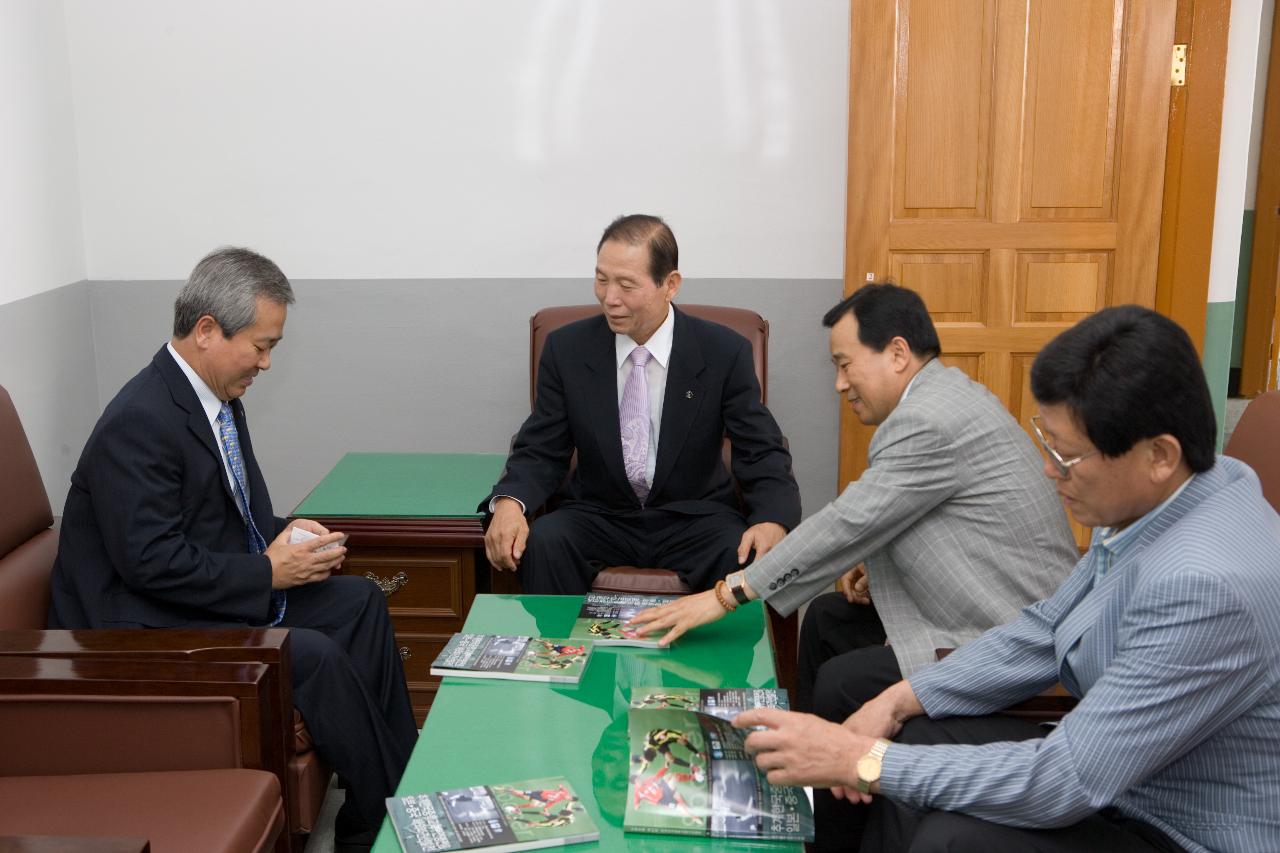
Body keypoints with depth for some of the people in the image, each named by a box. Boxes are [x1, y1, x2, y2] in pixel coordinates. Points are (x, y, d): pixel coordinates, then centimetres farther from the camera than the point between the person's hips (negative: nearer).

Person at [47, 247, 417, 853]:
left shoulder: (218, 398, 6)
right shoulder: (139, 421, -24)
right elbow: (151, 562, -26)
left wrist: (284, 534, -4)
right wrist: (268, 571, -20)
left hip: (227, 592, 10)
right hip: (145, 624, -10)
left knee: (361, 601, 6)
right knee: (316, 655, -25)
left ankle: (404, 775, 10)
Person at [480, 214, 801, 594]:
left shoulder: (725, 352, -7)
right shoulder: (567, 348, -2)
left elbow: (763, 452, -5)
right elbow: (541, 451, 1)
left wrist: (771, 520, -27)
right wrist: (508, 502, -22)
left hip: (693, 520, -1)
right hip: (598, 517, 1)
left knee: (746, 558, -31)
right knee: (540, 543, -29)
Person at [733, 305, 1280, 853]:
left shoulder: (1206, 583, -32)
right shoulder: (1146, 500, -5)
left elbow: (1066, 784, -29)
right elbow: (1045, 632, 7)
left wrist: (863, 759, -24)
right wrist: (902, 699, -2)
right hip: (1120, 770, 8)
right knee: (915, 740, 0)